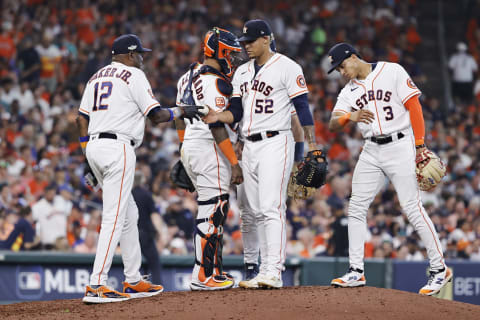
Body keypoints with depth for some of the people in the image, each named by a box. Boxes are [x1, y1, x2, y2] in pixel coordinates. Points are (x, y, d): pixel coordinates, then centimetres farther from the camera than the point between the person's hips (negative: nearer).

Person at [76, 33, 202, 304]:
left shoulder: (97, 77, 20)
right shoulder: (133, 75, -2)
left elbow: (82, 119, 17)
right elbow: (156, 115, -6)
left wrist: (89, 155, 19)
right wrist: (181, 112, 11)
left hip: (94, 147, 9)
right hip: (118, 148, -9)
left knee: (129, 214, 17)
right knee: (114, 218, -11)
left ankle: (134, 281, 19)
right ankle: (97, 286, -19)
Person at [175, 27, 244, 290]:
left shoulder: (188, 77, 15)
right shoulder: (215, 82, -15)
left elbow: (180, 118, 20)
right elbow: (217, 126, -20)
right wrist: (234, 163, -19)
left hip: (190, 149, 10)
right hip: (209, 150, -10)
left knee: (214, 210, 15)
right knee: (212, 211, -8)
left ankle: (214, 270, 17)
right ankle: (203, 276, -9)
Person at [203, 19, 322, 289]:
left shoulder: (287, 67, -5)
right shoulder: (242, 72, 16)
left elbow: (302, 107, -8)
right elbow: (236, 112, 16)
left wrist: (312, 145, -14)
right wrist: (218, 116, -6)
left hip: (276, 143, -8)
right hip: (249, 146, 8)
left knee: (272, 207, -16)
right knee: (258, 211, 8)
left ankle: (274, 271, -20)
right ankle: (266, 270, 11)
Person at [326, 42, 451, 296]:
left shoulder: (392, 71, -2)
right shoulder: (349, 91, 13)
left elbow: (414, 106, -5)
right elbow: (333, 124, 3)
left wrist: (420, 146, -11)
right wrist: (350, 116, -21)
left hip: (399, 146, -6)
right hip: (371, 151, 6)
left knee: (412, 207, -12)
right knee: (356, 208, 0)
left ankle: (439, 269, -6)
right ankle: (356, 272, 5)